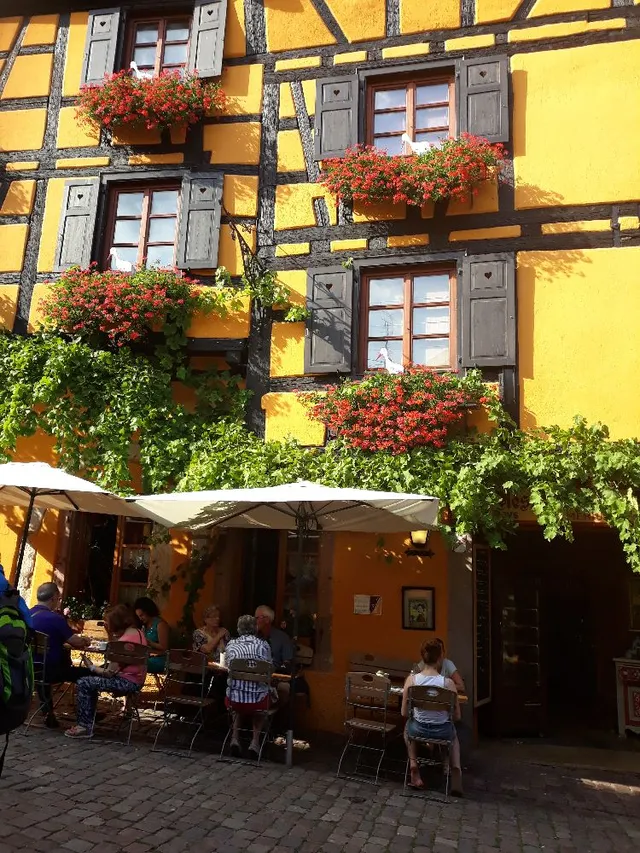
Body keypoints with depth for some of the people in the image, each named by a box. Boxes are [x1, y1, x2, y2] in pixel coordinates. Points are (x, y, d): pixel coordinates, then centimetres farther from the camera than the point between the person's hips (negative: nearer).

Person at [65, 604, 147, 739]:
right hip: (136, 678, 11)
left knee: (83, 684, -7)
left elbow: (109, 673, -17)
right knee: (92, 679, 24)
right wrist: (110, 633, 6)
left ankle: (84, 726, 2)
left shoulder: (125, 640, -23)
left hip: (127, 682, -11)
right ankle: (88, 721, 25)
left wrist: (92, 667, -3)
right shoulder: (137, 632, 5)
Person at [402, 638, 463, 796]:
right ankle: (456, 769, 16)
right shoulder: (447, 682, -18)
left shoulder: (411, 680, -15)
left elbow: (404, 713, -6)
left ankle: (414, 766, 24)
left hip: (419, 731, 0)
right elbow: (457, 716, -9)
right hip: (442, 732, 0)